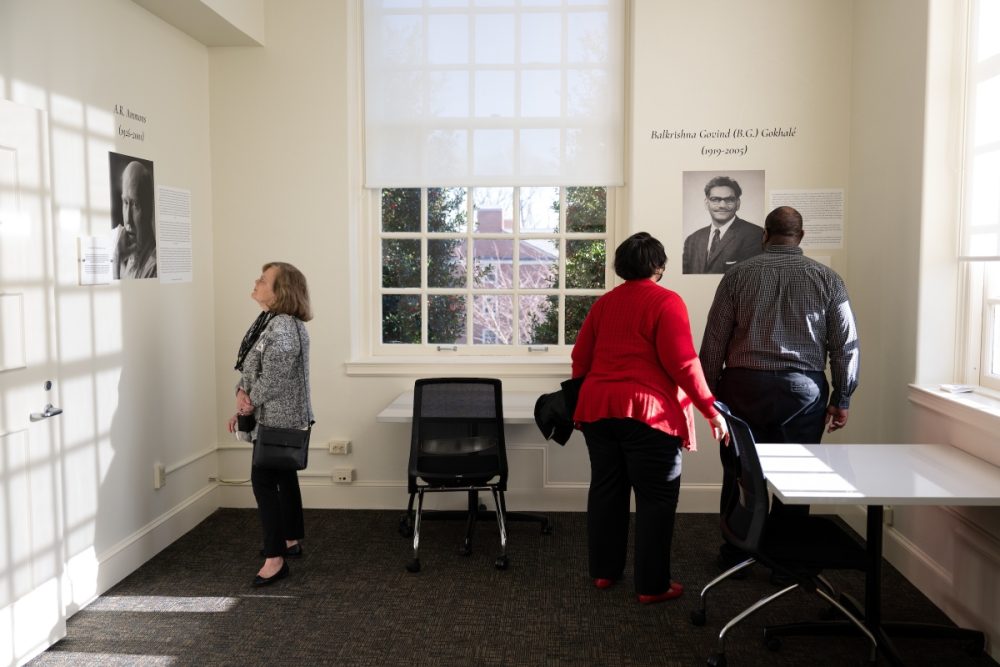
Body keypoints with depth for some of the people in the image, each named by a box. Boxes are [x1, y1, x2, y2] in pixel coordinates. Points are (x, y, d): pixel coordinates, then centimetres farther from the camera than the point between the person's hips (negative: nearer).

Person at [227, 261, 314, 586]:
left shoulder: (284, 328, -22)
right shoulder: (265, 321, 10)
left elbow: (275, 373, -29)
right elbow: (248, 367, 14)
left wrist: (251, 401, -15)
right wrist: (242, 395, 0)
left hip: (279, 419, -10)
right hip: (276, 417, 10)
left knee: (264, 482, -8)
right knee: (284, 477, 18)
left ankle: (275, 559, -2)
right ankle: (291, 541, 33)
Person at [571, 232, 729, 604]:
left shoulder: (603, 303, 11)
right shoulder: (666, 302, -6)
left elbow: (580, 359, 12)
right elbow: (682, 363, -15)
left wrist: (583, 403, 26)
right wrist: (712, 410, -9)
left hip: (598, 409, 6)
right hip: (648, 413, -6)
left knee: (605, 490, 15)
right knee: (655, 498, 3)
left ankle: (604, 570, 25)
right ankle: (652, 586, 9)